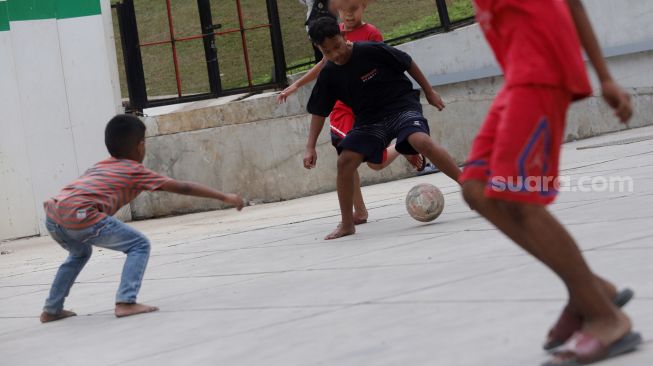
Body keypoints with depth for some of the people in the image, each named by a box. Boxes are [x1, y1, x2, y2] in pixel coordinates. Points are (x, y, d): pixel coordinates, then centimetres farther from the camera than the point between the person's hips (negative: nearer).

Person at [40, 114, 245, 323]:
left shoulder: (98, 167, 32)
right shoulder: (135, 172, 15)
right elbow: (184, 188, 16)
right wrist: (224, 197, 20)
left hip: (53, 216, 7)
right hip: (79, 216, -7)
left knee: (80, 253, 36)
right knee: (140, 246, 6)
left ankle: (51, 310, 35)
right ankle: (125, 302, -7)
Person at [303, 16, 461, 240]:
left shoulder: (371, 50, -18)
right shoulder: (329, 75, -5)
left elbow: (408, 64, -4)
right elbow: (319, 112, 5)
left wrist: (429, 92, 3)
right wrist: (310, 148, -1)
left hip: (402, 105, -4)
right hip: (369, 119, 5)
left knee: (421, 141, -33)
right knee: (345, 161, -12)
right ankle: (347, 225, 4)